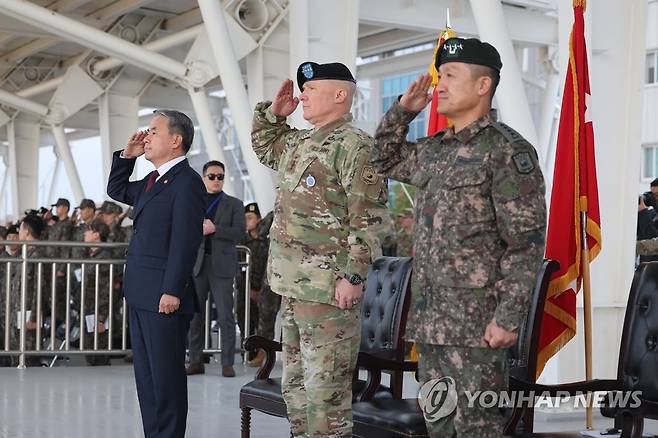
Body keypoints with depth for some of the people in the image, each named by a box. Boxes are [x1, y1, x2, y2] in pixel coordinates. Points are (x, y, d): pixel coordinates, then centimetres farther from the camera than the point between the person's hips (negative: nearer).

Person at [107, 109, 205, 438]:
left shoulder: (186, 182, -13)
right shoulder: (152, 181, 16)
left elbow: (185, 242, -19)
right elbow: (117, 190, 33)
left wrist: (172, 291, -22)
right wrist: (127, 155, 17)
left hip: (163, 298, -10)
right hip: (141, 296, 10)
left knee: (166, 375, -2)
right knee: (145, 373, 14)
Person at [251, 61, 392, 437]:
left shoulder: (355, 146, -13)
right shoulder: (299, 143, 15)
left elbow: (369, 219, -18)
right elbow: (263, 145, 37)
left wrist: (354, 277, -22)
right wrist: (274, 111, 18)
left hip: (329, 289, -10)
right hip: (292, 285, 10)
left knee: (325, 390, -6)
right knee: (295, 385, 17)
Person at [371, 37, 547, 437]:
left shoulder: (507, 150, -10)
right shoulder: (434, 150, 14)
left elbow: (527, 243, -14)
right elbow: (385, 160, 33)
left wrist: (509, 317, -19)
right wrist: (403, 110, 16)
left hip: (476, 323, -8)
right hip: (430, 320, 8)